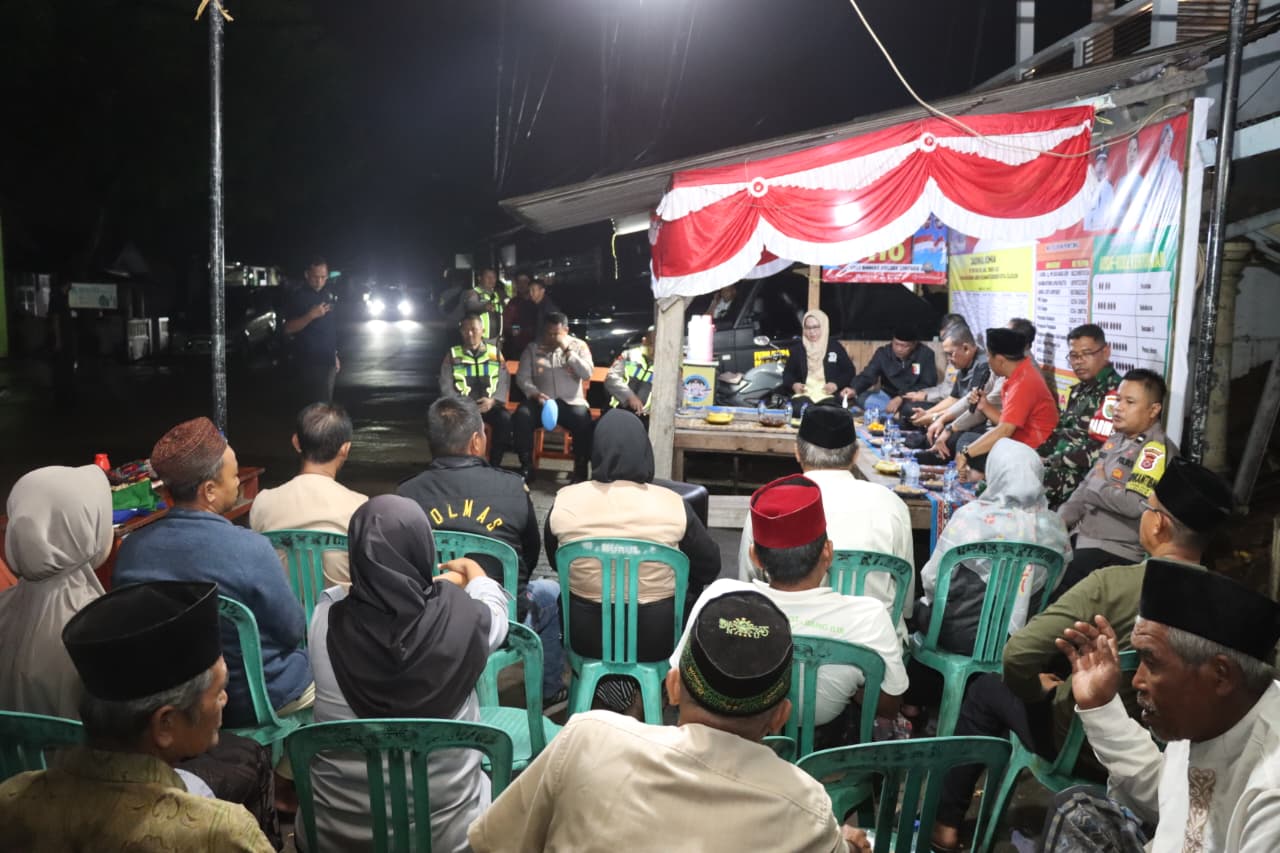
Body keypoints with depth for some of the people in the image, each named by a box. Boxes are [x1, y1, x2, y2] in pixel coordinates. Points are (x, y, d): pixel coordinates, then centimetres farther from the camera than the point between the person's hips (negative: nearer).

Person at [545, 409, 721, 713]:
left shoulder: (565, 501, -11)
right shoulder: (672, 504, -14)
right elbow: (709, 566, -1)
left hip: (585, 636, 2)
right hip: (656, 638, -1)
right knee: (692, 595, 28)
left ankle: (605, 676, 22)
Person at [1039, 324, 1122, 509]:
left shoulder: (1114, 393, -14)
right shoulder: (1080, 390, 16)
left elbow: (1096, 451, -20)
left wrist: (1051, 462, -14)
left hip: (1082, 473, -9)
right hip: (1060, 463, 9)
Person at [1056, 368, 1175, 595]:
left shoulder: (1156, 451, -14)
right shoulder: (1116, 439, 13)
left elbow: (1135, 505, -26)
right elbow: (1086, 485, 16)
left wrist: (1098, 487, -10)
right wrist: (1060, 520, 2)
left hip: (1116, 551, -8)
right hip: (1082, 534, 8)